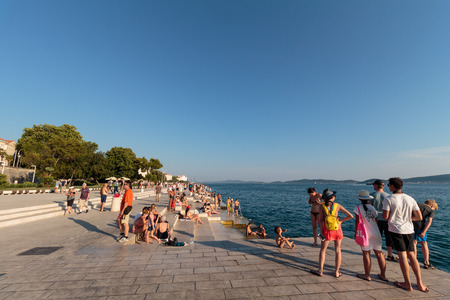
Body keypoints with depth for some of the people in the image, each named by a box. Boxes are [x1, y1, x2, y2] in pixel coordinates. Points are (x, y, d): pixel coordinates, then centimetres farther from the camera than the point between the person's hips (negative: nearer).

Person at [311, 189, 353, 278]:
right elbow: (350, 216, -6)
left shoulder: (322, 206, -10)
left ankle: (320, 271, 16)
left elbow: (320, 220, -11)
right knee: (338, 251, 15)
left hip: (327, 231, -1)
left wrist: (321, 231, -2)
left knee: (323, 250, 13)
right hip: (337, 230, 1)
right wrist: (341, 221, 6)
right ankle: (337, 272, 22)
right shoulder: (337, 206, -7)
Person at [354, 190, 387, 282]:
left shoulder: (358, 208, -8)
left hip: (365, 234, -5)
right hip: (376, 233, 5)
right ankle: (383, 275, 23)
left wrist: (355, 233, -1)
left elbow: (357, 221, -9)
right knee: (379, 253, 13)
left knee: (366, 254, 2)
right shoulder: (373, 208, 6)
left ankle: (367, 275, 10)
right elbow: (376, 221, 11)